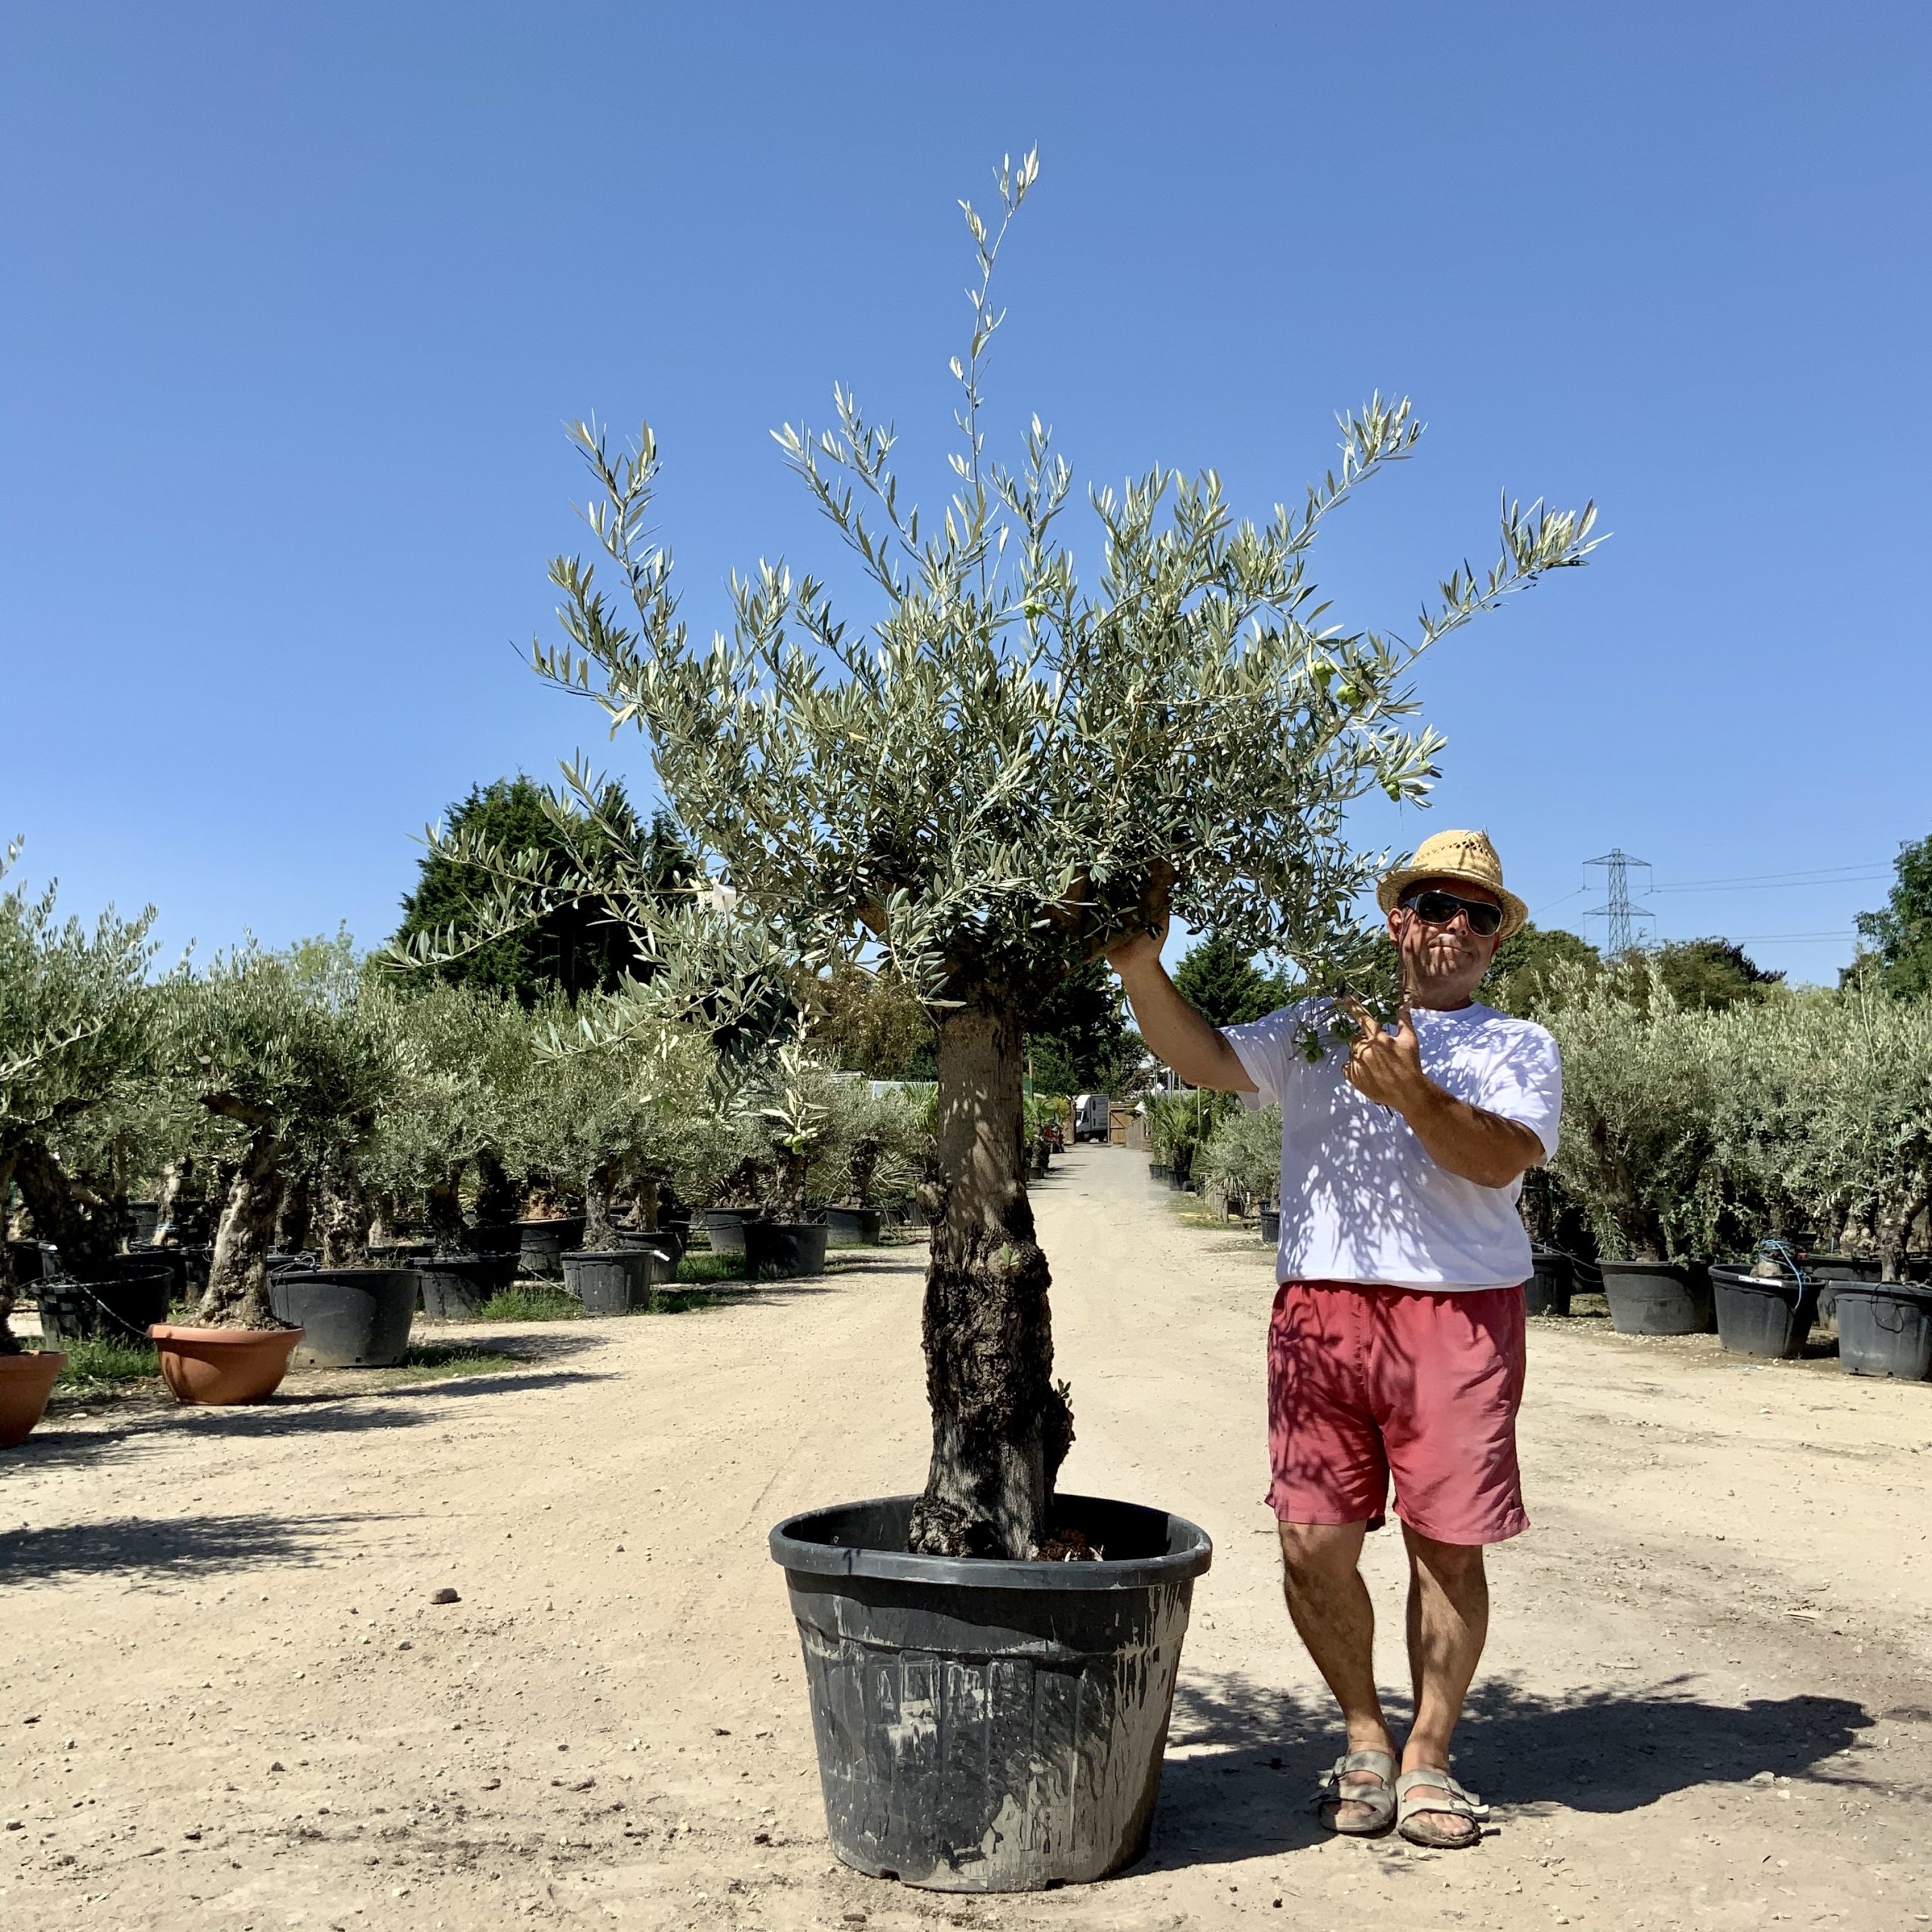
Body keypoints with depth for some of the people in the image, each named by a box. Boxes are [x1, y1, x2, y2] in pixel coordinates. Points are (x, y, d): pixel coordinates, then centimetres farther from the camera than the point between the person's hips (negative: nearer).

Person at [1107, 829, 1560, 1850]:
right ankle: (1365, 1738, 24)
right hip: (1322, 1308, 2)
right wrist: (1140, 966, -7)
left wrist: (1411, 1094, -24)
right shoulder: (1318, 1026, 19)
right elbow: (1203, 1057, 8)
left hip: (1460, 1314, -1)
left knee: (1447, 1547, 3)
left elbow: (1499, 1158, -6)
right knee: (1314, 1545, 1)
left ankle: (1427, 1759, 23)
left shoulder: (1520, 1046, 12)